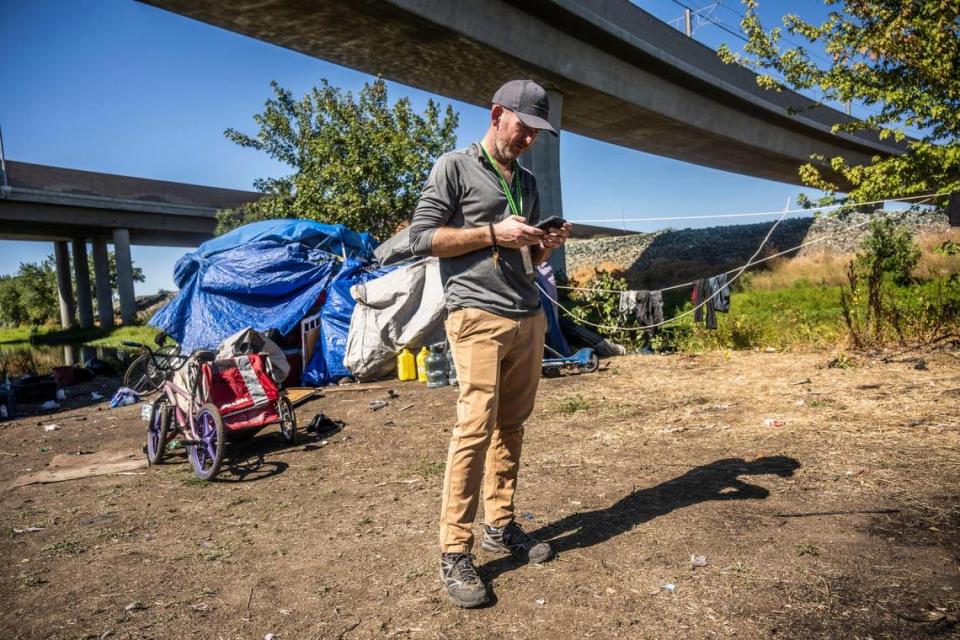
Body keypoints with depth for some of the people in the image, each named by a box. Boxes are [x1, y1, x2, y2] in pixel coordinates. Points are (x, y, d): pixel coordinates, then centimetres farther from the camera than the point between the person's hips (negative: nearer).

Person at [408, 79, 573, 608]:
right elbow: (421, 237, -6)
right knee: (475, 429, -11)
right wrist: (493, 233, -11)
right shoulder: (454, 167, 2)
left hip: (529, 319, 7)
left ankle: (499, 527, 21)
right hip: (478, 317, -7)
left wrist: (548, 245, 3)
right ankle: (454, 553, -1)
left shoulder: (527, 181, 21)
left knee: (511, 427, 9)